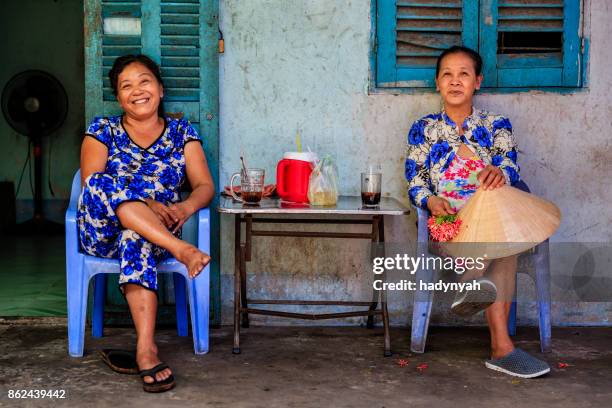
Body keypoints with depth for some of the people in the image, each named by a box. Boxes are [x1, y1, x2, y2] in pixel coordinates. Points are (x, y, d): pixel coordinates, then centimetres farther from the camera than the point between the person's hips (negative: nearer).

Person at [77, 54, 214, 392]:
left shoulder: (182, 132, 14)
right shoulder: (102, 130, 11)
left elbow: (205, 186, 5)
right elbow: (91, 184, -5)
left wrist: (186, 207, -20)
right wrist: (143, 204, -22)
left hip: (160, 231, 0)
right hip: (102, 235, 0)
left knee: (136, 238, -38)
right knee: (104, 184, -32)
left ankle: (146, 349, -48)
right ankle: (182, 250, -42)